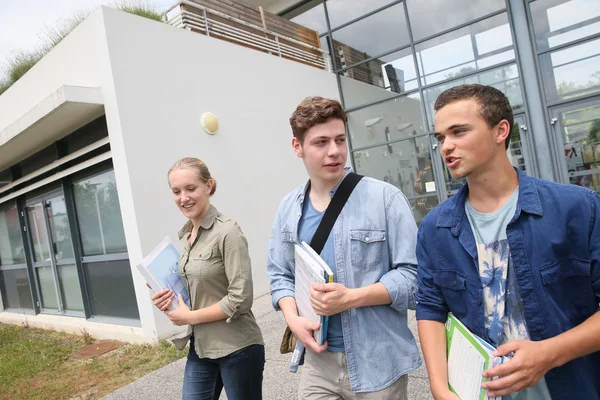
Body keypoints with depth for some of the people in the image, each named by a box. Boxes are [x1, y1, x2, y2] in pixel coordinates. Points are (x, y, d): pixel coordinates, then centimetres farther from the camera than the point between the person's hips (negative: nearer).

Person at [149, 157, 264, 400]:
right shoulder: (185, 236, 6)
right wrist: (168, 298, -3)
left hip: (237, 348, -6)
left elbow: (240, 299, -21)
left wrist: (189, 317, -13)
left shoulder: (227, 232, -18)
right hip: (200, 347, 7)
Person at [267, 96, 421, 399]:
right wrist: (293, 319, -7)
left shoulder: (384, 197, -11)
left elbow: (412, 273, -11)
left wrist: (351, 298, -22)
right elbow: (279, 275, 10)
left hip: (377, 362, -3)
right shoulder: (289, 208, 2)